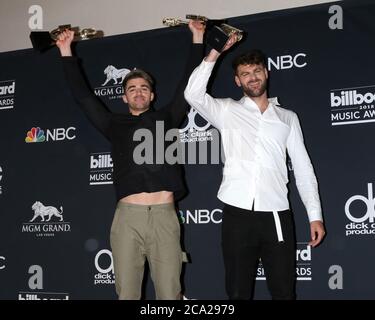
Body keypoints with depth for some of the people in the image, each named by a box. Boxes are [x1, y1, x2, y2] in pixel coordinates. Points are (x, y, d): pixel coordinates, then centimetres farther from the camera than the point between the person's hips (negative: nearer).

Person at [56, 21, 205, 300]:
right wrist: (66, 52, 19)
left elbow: (189, 83, 15)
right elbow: (82, 94, 19)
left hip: (164, 214, 0)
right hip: (127, 216, 1)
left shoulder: (165, 119, 17)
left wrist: (197, 39, 15)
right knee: (126, 292, 3)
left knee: (170, 292, -1)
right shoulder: (114, 124, 18)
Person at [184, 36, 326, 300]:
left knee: (284, 292, 2)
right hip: (238, 215, -1)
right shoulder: (227, 111, 11)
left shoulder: (287, 118, 14)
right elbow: (193, 95, -7)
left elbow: (303, 168, 11)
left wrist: (315, 215, 4)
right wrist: (215, 52, -6)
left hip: (277, 216, 1)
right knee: (238, 292, 4)